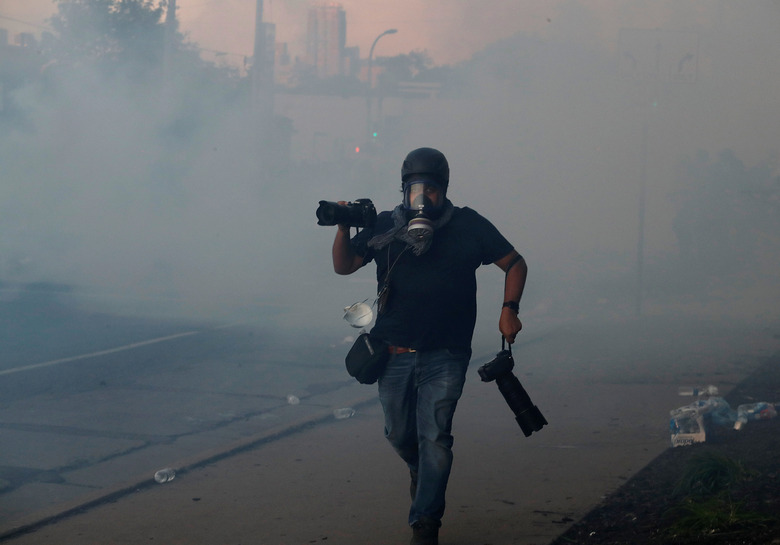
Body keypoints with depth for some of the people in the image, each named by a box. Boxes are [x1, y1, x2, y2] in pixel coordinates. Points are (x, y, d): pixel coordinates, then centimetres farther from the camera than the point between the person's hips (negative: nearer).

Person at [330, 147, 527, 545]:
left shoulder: (468, 226, -2)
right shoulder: (385, 227, 2)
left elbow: (515, 263, 7)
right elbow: (343, 266, 6)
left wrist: (509, 309, -7)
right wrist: (343, 228, -12)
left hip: (444, 358, -2)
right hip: (395, 355, 3)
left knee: (434, 438, -9)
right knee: (399, 433, 15)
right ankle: (420, 471, 49)